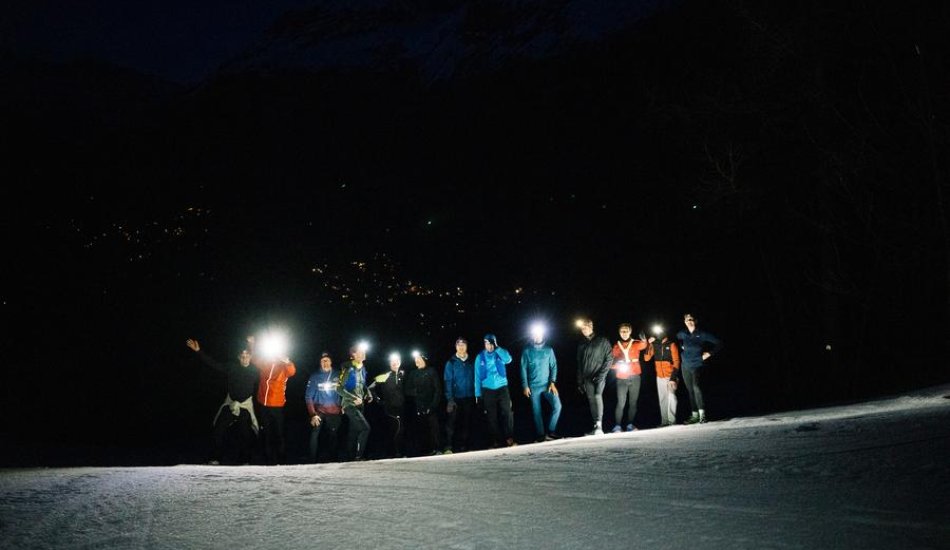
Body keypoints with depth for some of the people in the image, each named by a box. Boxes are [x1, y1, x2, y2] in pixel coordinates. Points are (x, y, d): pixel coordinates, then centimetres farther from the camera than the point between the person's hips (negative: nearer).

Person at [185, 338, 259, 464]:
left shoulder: (254, 370, -6)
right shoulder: (232, 367, -2)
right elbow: (213, 364, -1)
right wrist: (198, 351, -4)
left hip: (245, 406, -2)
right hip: (230, 404, 2)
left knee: (245, 435, 3)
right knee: (218, 431, -3)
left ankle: (244, 461, 17)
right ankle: (216, 459, 7)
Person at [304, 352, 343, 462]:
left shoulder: (338, 375, 1)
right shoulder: (315, 376, -4)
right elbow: (308, 396, -5)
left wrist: (343, 406, 0)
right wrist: (313, 414, -12)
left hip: (334, 412, 2)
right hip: (319, 411, -2)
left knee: (333, 436, 11)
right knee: (315, 435, -16)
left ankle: (333, 459, 24)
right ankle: (313, 461, -10)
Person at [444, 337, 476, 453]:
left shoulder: (471, 362, 8)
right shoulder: (451, 362, 1)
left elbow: (475, 379, 8)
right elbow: (448, 381, -4)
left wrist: (476, 395, -1)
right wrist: (450, 399, -13)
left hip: (469, 398, 3)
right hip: (456, 398, -3)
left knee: (467, 422, 6)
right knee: (451, 422, -9)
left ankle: (464, 444, 15)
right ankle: (449, 446, -9)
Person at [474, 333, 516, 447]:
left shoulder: (500, 353, 4)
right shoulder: (480, 357, 3)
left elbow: (508, 359, -19)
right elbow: (477, 376, 3)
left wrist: (497, 348, -18)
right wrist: (478, 393, -1)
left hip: (502, 388, 0)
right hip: (488, 390, 0)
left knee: (507, 413, -9)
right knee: (492, 417, 3)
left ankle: (509, 438, -4)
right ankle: (496, 440, 9)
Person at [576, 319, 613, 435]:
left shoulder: (602, 341, 2)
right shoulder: (581, 345, 15)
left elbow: (609, 358, -3)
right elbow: (579, 364, 17)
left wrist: (602, 374, -13)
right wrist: (580, 381, 12)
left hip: (599, 377, -5)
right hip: (587, 378, 5)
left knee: (597, 396, -23)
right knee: (591, 401, 4)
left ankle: (599, 425, -29)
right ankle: (596, 427, 9)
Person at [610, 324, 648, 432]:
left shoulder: (636, 344, 7)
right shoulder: (616, 347, 9)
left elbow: (643, 346, -14)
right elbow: (612, 363, 8)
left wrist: (644, 341, -37)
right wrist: (618, 364, -14)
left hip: (634, 377, 1)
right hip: (622, 378, -1)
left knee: (633, 403, 4)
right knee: (621, 403, -8)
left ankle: (630, 425, 10)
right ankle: (617, 426, -8)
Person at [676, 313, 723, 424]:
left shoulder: (702, 334, -1)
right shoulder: (682, 334, 8)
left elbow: (718, 343, 2)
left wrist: (709, 353, -5)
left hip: (697, 365, -4)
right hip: (686, 366, 5)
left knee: (696, 387, -24)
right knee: (690, 391, 9)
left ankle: (702, 414, -27)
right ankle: (694, 415, 17)